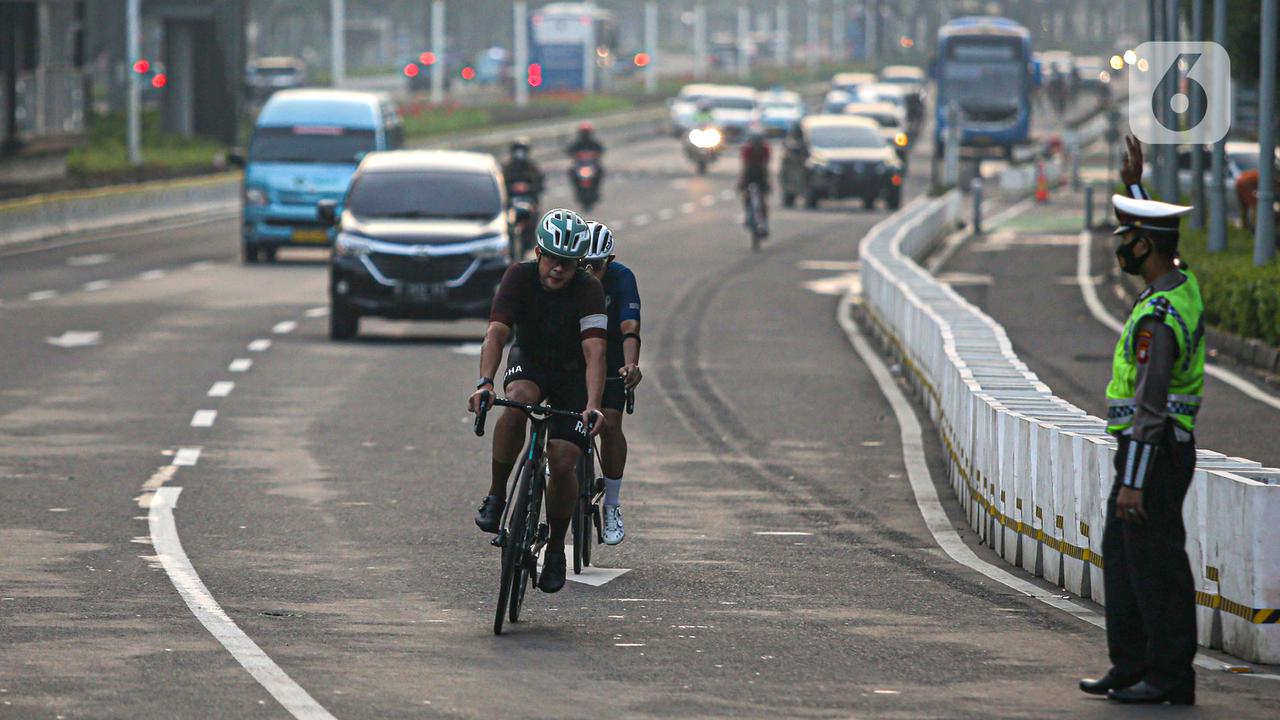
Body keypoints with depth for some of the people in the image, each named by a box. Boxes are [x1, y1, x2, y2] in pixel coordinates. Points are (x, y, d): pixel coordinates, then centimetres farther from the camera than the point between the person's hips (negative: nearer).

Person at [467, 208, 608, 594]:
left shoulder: (588, 289, -24)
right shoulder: (520, 276, -21)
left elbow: (594, 352, -34)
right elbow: (496, 333, -30)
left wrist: (592, 405, -48)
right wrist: (484, 383, -47)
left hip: (572, 374, -1)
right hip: (529, 361, 1)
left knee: (563, 462, -14)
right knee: (519, 400, -36)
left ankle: (556, 548, 9)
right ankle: (496, 495, -22)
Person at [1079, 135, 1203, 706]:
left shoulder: (1157, 317, -22)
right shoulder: (1183, 283, 7)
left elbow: (1150, 403, -25)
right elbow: (1153, 239, 32)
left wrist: (1132, 482, -25)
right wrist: (1135, 184, 30)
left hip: (1154, 451, -10)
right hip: (1161, 449, 10)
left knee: (1156, 563, -5)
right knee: (1122, 556, 15)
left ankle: (1171, 675, -1)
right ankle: (1131, 667, 18)